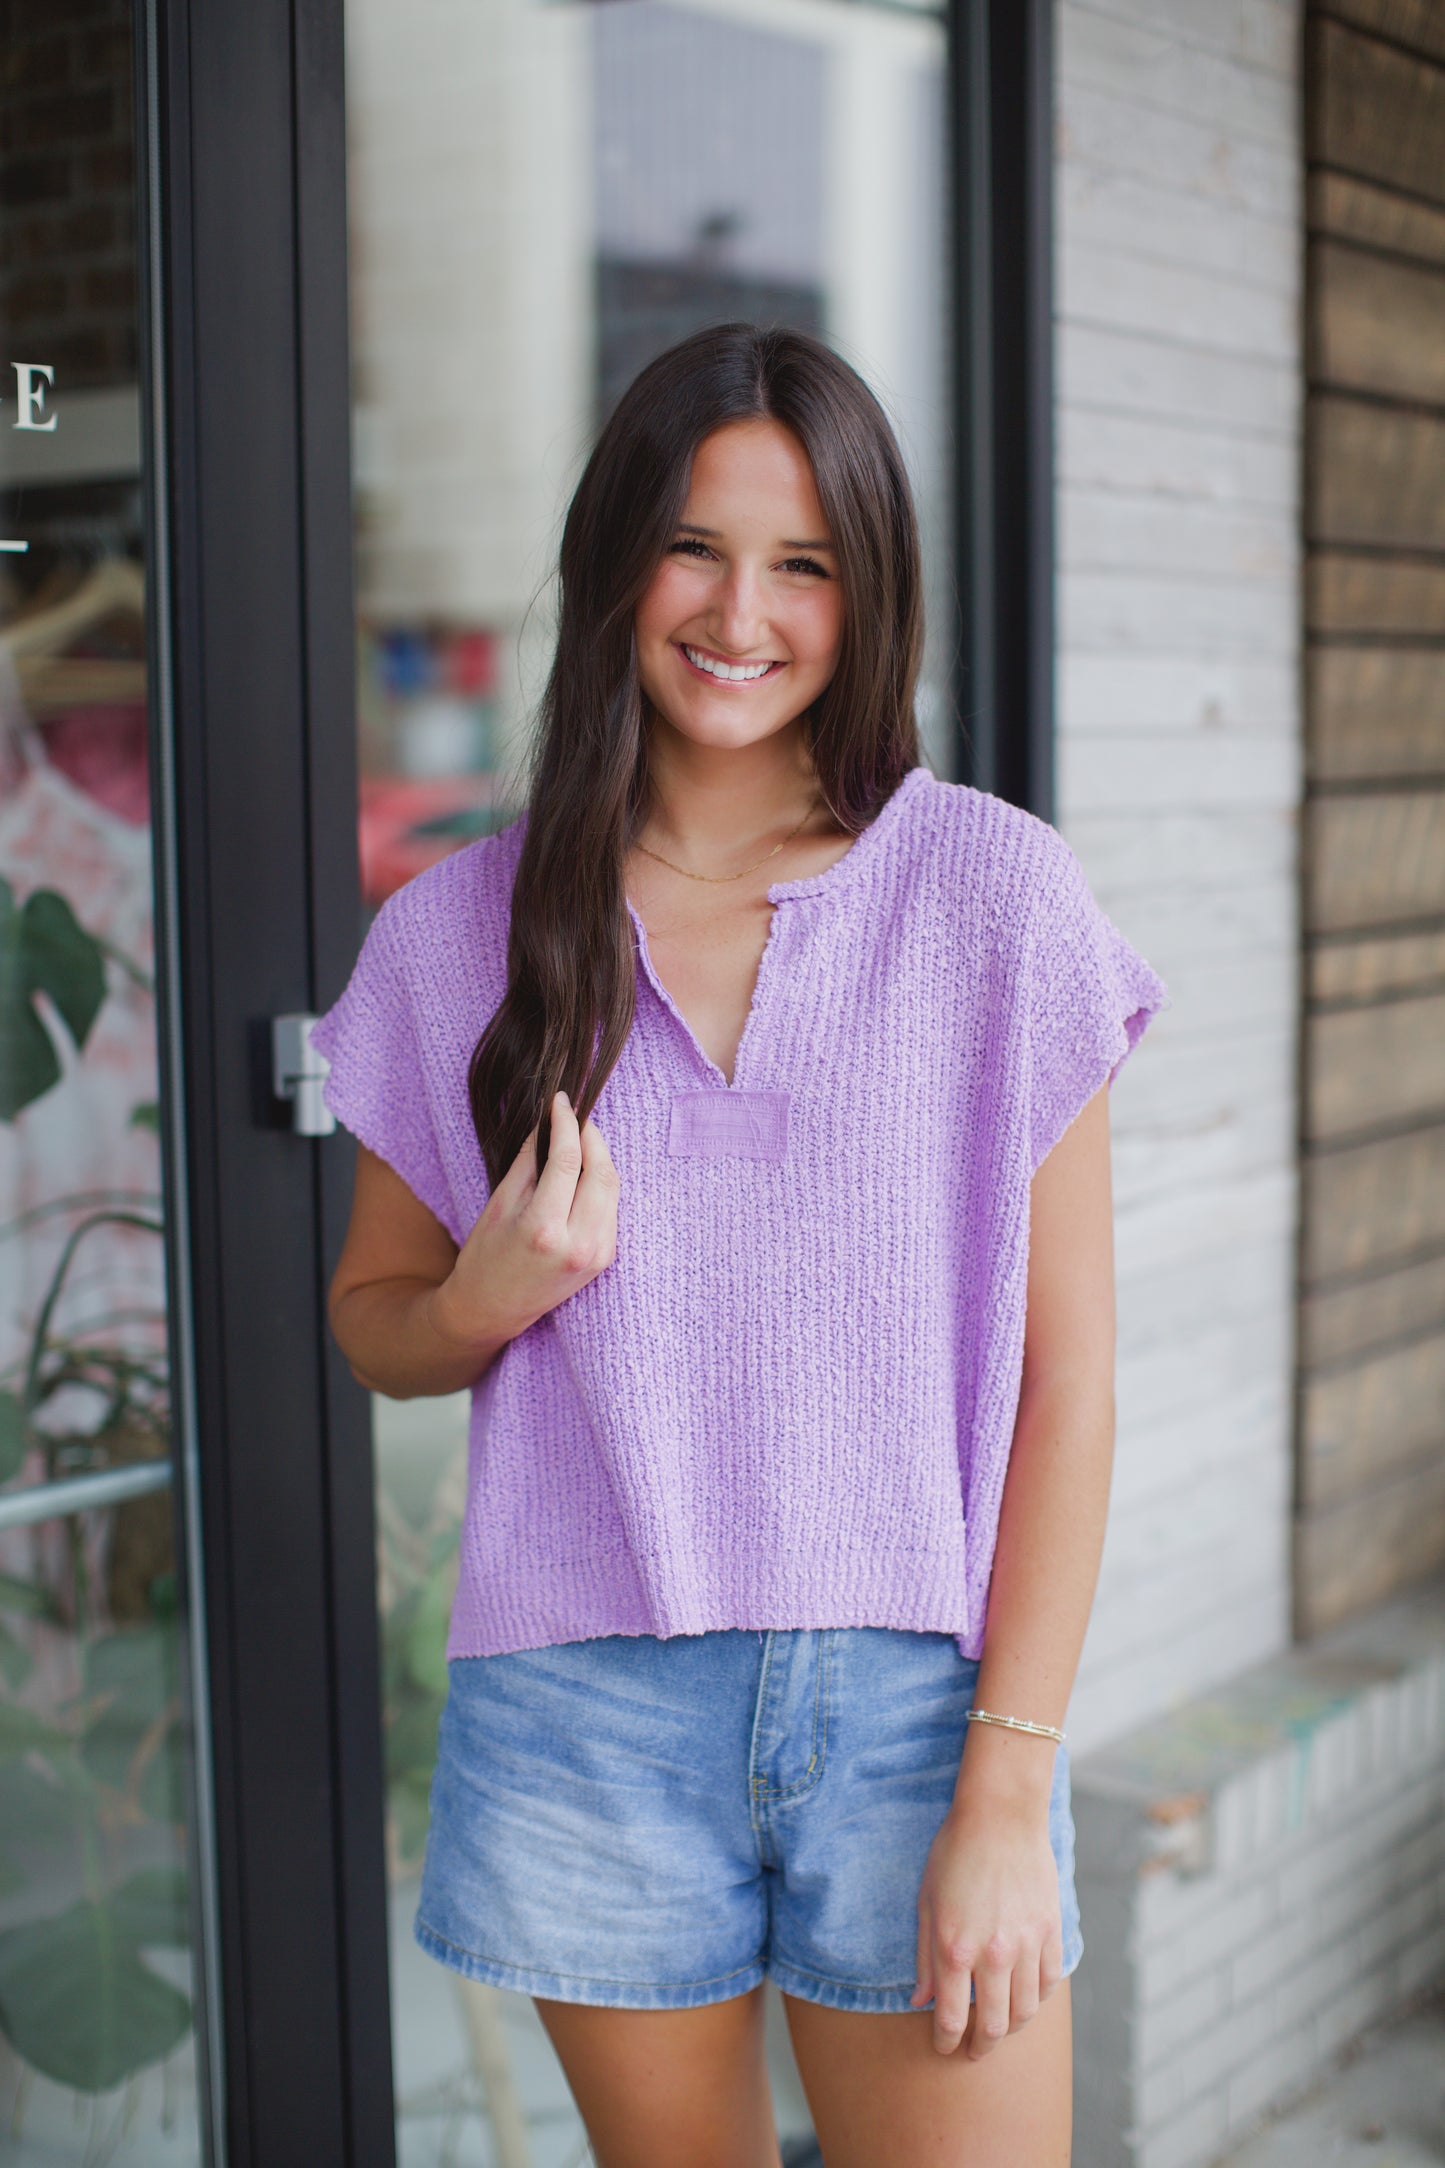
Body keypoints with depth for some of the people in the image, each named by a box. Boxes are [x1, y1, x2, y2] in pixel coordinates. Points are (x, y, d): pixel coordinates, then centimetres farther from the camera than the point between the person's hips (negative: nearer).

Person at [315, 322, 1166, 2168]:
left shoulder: (994, 892, -4)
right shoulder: (458, 933, 2)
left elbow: (1065, 1371, -5)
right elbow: (367, 1316, 13)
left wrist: (1009, 1787, -10)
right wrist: (487, 1301, -10)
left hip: (916, 1690, -1)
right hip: (590, 1718, 2)